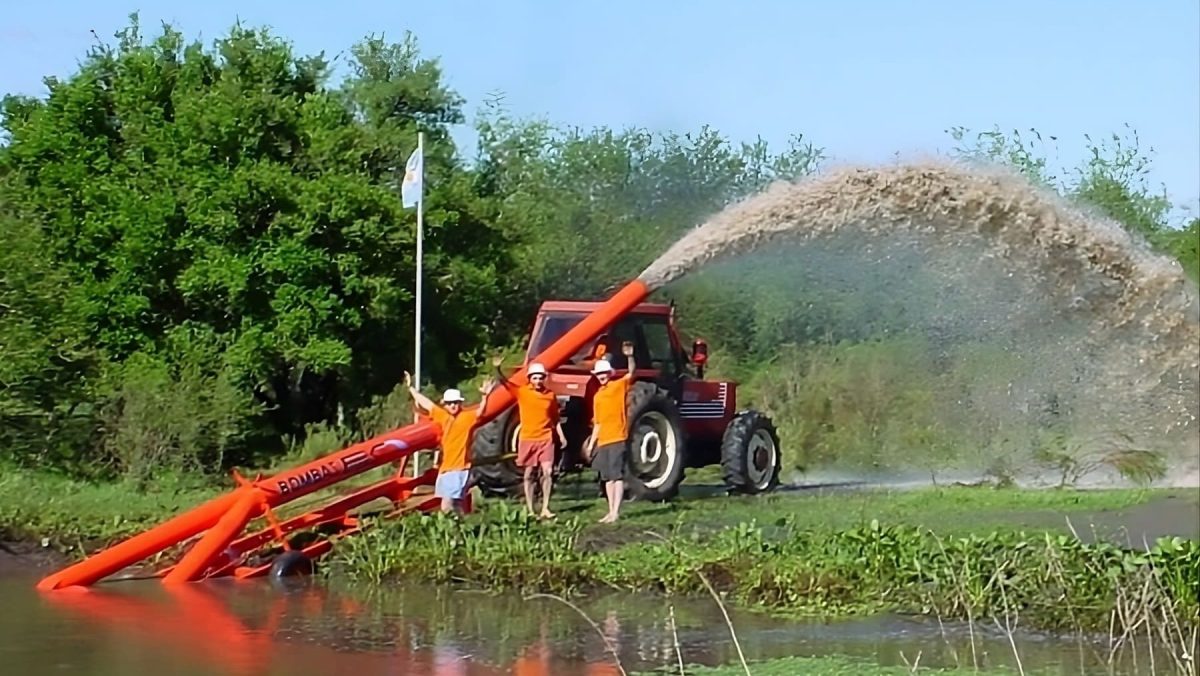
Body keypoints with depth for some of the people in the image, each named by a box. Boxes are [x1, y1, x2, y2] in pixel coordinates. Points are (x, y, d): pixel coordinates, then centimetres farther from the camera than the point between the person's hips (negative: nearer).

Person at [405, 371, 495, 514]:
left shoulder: (467, 417, -5)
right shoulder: (443, 416, 12)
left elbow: (480, 412, -24)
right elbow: (427, 404, 21)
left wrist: (484, 396, -42)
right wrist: (411, 388, 27)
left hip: (459, 468, -7)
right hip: (445, 467, 7)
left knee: (447, 505, -15)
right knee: (455, 505, 9)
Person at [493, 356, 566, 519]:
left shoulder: (550, 395, 4)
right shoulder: (522, 392, -2)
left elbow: (556, 418, 13)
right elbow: (504, 382, -13)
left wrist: (561, 436, 7)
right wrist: (497, 369, -30)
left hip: (546, 439, 1)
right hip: (527, 439, -1)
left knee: (548, 472, -9)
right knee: (529, 474, 5)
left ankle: (545, 508, -4)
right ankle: (530, 510, 9)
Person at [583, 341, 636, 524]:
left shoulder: (620, 385, -1)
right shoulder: (597, 396, 17)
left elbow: (631, 373, -21)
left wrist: (630, 357, -38)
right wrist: (591, 444, 16)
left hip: (618, 438, -7)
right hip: (603, 441, 7)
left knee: (617, 475, -10)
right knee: (607, 477, 9)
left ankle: (615, 512, -13)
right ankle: (611, 511, 14)